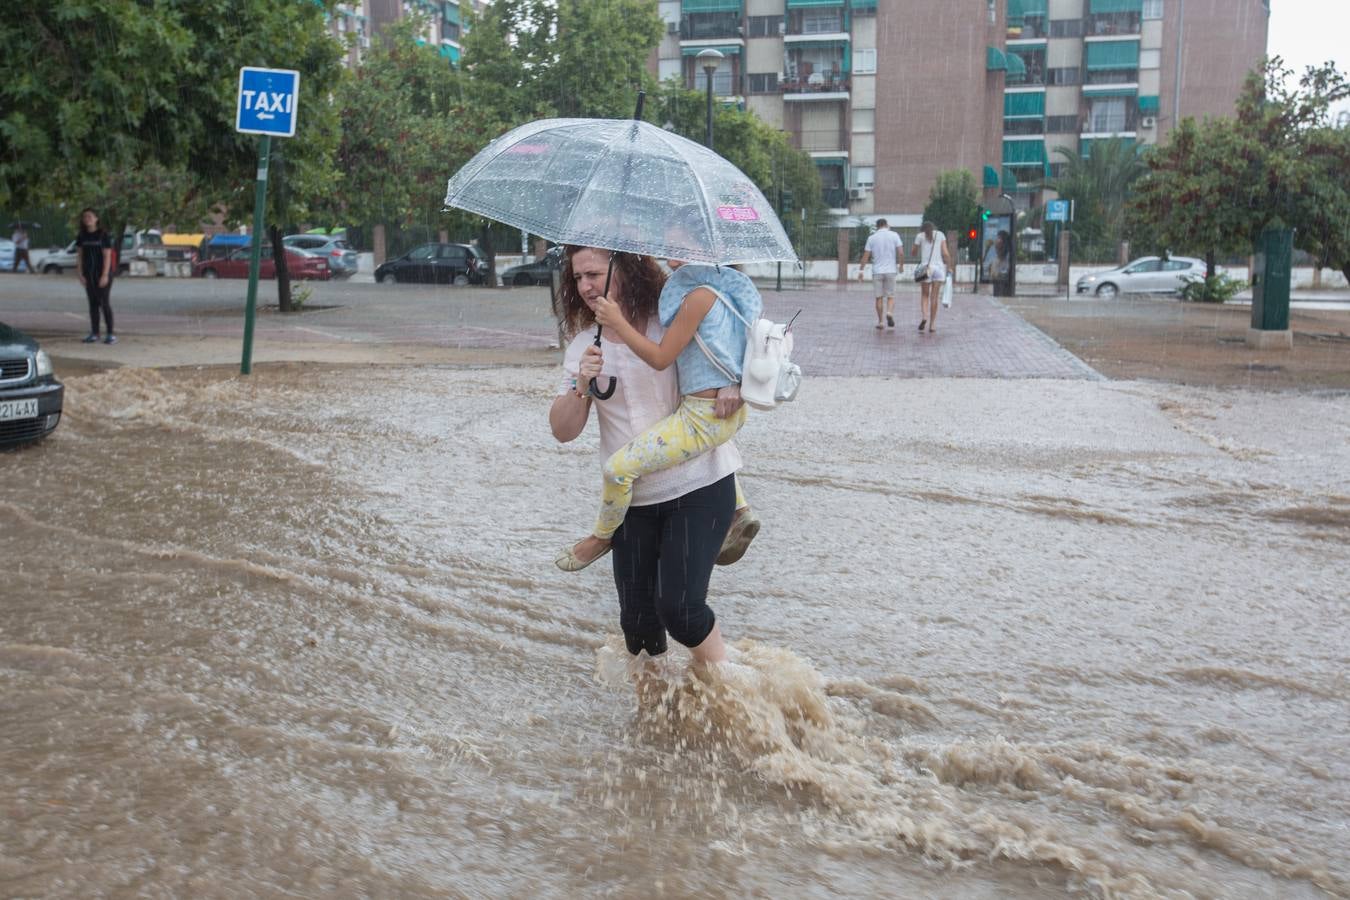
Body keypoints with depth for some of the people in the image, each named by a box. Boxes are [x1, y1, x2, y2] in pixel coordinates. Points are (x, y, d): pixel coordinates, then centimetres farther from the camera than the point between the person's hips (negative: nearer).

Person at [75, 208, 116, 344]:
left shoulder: (103, 235, -6)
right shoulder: (81, 237, 7)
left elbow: (107, 256, -9)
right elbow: (80, 256, 9)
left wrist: (105, 275, -15)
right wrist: (81, 274, 2)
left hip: (103, 274, -5)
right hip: (89, 275, 5)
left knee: (105, 303, -6)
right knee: (93, 303, 7)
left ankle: (110, 334, -4)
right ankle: (94, 333, 12)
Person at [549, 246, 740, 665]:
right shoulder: (584, 345, 5)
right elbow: (563, 431, 1)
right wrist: (581, 386, -18)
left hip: (700, 486, -4)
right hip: (632, 500, 4)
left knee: (678, 606, -15)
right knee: (638, 619, 4)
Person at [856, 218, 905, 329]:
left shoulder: (872, 238, 3)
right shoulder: (894, 235, 1)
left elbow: (866, 255, 0)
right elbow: (901, 253, -5)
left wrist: (860, 270, 5)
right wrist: (901, 266, 9)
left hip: (877, 271, 1)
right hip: (891, 270, -1)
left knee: (879, 297, 8)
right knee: (891, 296, 6)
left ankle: (880, 322, 8)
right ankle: (889, 313, -21)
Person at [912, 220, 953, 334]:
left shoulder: (919, 236, 8)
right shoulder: (940, 235, 10)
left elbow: (914, 253, 14)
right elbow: (945, 253, 1)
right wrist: (949, 267, 7)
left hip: (926, 268, -1)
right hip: (939, 267, 1)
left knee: (925, 295, 12)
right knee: (934, 297, 4)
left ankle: (924, 316, -14)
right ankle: (932, 325, 3)